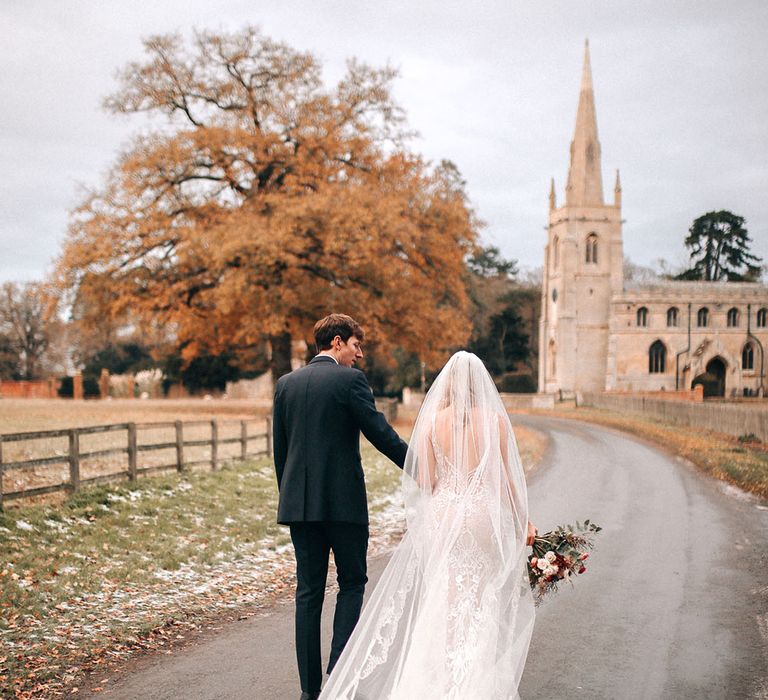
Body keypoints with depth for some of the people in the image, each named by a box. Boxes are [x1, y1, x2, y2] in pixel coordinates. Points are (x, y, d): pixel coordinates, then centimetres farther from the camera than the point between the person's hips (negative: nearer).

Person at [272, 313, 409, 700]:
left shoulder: (286, 383, 10)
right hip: (343, 501, -5)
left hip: (299, 503, 5)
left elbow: (279, 448, 13)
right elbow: (380, 433, -10)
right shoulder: (350, 379, -7)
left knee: (309, 592, 9)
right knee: (352, 584, 9)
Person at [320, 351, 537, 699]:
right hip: (485, 513, 0)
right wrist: (523, 520, 6)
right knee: (482, 600, 12)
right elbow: (506, 477, -2)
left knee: (443, 601, 10)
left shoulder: (432, 420, -2)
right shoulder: (496, 420, -3)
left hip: (442, 514, 0)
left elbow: (424, 480, -3)